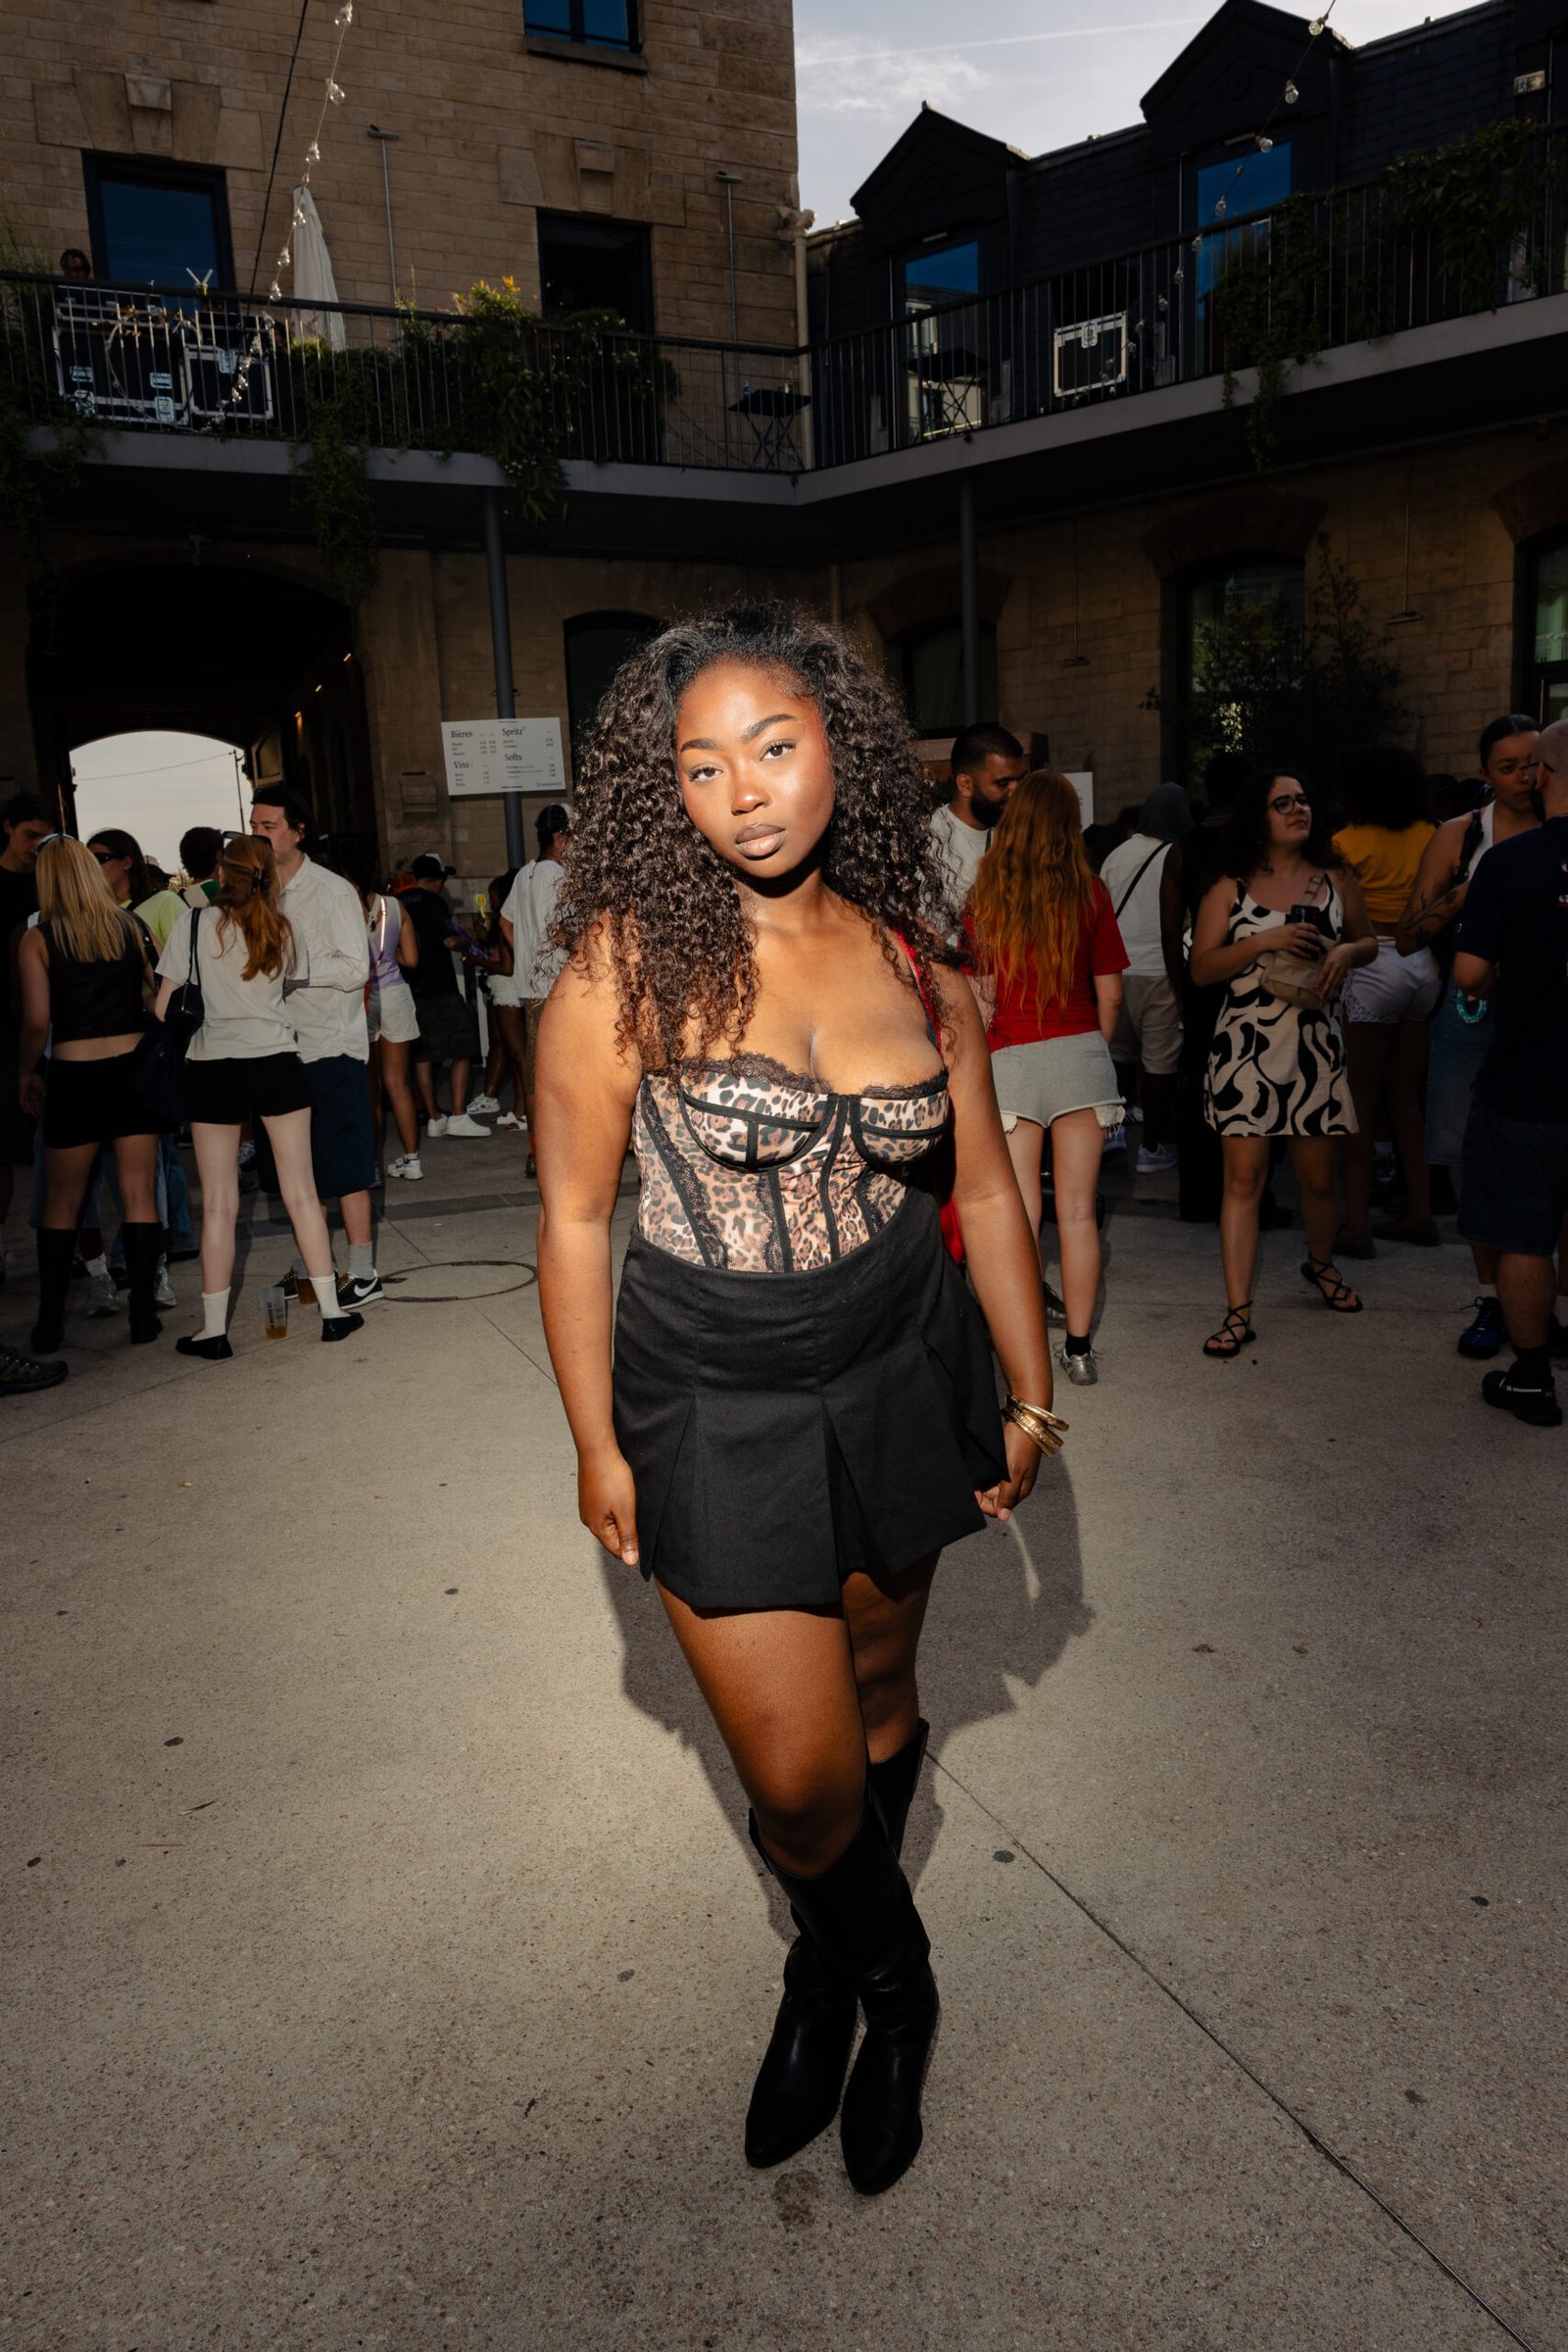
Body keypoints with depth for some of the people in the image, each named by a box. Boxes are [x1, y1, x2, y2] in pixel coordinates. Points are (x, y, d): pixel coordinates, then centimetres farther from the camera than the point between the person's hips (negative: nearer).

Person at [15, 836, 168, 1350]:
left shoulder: (38, 940, -4)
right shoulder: (131, 928, 3)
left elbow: (37, 1021, -9)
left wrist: (29, 1073, 5)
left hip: (75, 1075, -1)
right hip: (135, 1068, 1)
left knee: (62, 1201, 11)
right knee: (139, 1194, 7)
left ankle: (49, 1322, 15)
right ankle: (142, 1315, 8)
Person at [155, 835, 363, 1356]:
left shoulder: (194, 923, -5)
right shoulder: (281, 930, 4)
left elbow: (164, 1008, -3)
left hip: (213, 1068, -2)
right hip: (278, 1063, 2)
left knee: (219, 1204, 2)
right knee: (301, 1192, 8)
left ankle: (213, 1331, 8)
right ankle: (333, 1312, 11)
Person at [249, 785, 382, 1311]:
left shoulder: (332, 891, -7)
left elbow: (355, 969, -15)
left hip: (330, 1047, -7)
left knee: (343, 1167, -4)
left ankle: (362, 1273, 3)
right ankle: (309, 1267, 26)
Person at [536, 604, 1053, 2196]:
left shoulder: (916, 966, -4)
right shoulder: (630, 957, -14)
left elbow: (986, 1192, 6)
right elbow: (573, 1213, -10)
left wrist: (1030, 1396, 10)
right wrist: (596, 1444, -7)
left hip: (899, 1375, 4)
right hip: (712, 1405, -3)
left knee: (878, 1687, 20)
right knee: (798, 1773, 2)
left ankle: (828, 1972, 50)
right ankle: (891, 1983, 37)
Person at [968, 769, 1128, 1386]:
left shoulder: (985, 894, -3)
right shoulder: (1090, 893, 0)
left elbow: (980, 993, -2)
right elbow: (1109, 994, 4)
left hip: (1009, 1059, -1)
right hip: (1079, 1053, 1)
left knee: (1017, 1213, 5)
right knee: (1078, 1211, 7)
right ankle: (1079, 1348, 14)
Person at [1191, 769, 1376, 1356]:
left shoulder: (1334, 880, 9)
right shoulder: (1230, 890, 2)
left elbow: (1369, 941, 19)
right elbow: (1201, 968, -3)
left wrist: (1346, 952, -4)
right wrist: (1264, 941, -17)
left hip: (1316, 1046, 2)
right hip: (1246, 1046, -2)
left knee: (1320, 1176, 10)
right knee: (1243, 1176, -5)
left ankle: (1320, 1263, 42)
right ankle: (1238, 1312, -2)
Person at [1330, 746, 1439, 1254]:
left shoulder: (1349, 842, -8)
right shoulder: (1429, 837, 7)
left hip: (1372, 966, -6)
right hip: (1423, 965, 6)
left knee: (1362, 1101, -2)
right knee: (1406, 1097, 14)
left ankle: (1357, 1222, -3)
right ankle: (1419, 1211, 18)